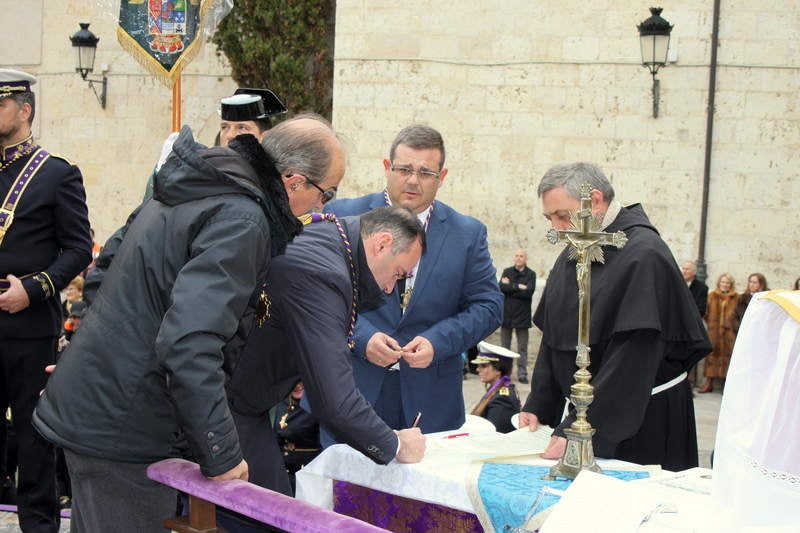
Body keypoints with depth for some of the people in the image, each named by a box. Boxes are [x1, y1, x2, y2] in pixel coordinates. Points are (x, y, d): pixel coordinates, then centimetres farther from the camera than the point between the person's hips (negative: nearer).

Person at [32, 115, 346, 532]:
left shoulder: (191, 190, 11)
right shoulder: (241, 221, -21)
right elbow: (189, 344, -31)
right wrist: (221, 454, -24)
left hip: (86, 406, 10)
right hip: (124, 431, -10)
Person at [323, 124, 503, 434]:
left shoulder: (468, 234, 7)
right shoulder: (344, 217, 2)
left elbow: (488, 306, 5)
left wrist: (437, 341, -11)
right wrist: (362, 337, -16)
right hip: (353, 389, -1)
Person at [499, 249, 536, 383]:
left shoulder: (531, 274, 1)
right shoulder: (507, 271, 8)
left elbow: (529, 292, -14)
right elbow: (501, 287, -9)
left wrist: (509, 287, -10)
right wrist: (518, 287, -15)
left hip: (522, 315, -2)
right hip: (506, 313, 2)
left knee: (522, 347, 1)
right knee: (504, 346, 7)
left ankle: (522, 373, 5)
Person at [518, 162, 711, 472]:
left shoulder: (642, 256, -18)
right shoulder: (572, 255, 9)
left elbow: (632, 360, -24)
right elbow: (553, 336, 14)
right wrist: (537, 406, 4)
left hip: (643, 424, -7)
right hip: (584, 409, 7)